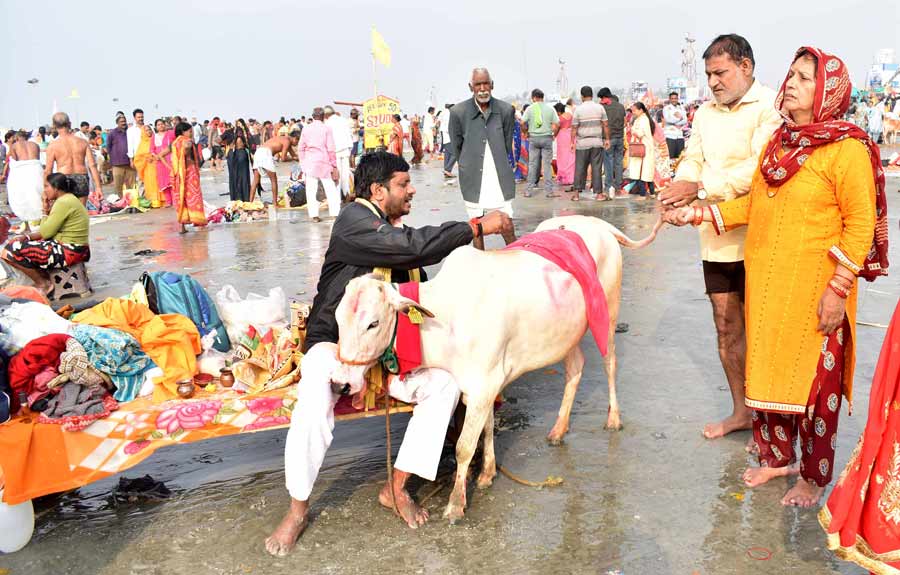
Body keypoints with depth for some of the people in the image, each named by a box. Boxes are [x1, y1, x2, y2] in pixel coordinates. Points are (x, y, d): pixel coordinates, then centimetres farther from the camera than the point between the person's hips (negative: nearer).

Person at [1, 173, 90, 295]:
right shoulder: (68, 199, 16)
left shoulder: (63, 202, -16)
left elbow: (45, 233, -15)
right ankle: (45, 279, 12)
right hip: (74, 249, 11)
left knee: (13, 249, -12)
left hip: (68, 252, -11)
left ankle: (43, 284, 0)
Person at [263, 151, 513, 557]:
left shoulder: (397, 232, 10)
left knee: (445, 382, -16)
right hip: (335, 341, -7)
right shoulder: (354, 220, -15)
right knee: (315, 397, -35)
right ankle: (298, 509, -15)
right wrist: (477, 226, -22)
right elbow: (417, 245, -28)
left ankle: (396, 488, -6)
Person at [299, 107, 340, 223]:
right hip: (324, 162, -2)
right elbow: (331, 149, -4)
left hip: (309, 162, 2)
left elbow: (301, 148, 6)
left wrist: (302, 163, 14)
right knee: (330, 188, 5)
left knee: (311, 189, 3)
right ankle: (335, 213, 3)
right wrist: (334, 165, 1)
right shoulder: (326, 129, -2)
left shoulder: (306, 129, 5)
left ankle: (314, 215, 1)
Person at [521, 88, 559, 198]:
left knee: (532, 164, 7)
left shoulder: (530, 108, -1)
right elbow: (557, 124, -4)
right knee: (547, 165, 3)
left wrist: (525, 133, 5)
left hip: (533, 138, 0)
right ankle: (549, 191, 3)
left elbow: (523, 123, -10)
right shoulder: (550, 108, 2)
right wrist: (554, 134, 10)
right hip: (547, 138, 0)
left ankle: (529, 190, 9)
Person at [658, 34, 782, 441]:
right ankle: (740, 411, 29)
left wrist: (700, 188, -26)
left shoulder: (771, 107, -12)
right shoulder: (705, 113, 12)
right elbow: (692, 160, 7)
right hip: (715, 238, 7)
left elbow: (759, 169, -23)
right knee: (726, 327, 14)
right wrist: (679, 194, -14)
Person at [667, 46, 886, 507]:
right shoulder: (778, 142, 10)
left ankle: (814, 477, 22)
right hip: (766, 283, 6)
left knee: (813, 380, 5)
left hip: (813, 290, -6)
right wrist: (699, 214, 5)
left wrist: (838, 288, -16)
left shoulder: (847, 150, -10)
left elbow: (861, 222, -12)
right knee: (769, 370, 13)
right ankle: (777, 456, 32)